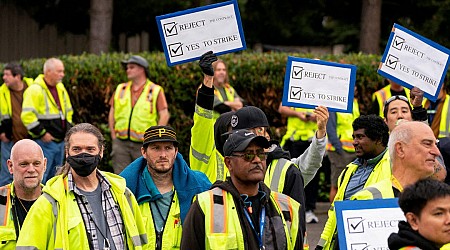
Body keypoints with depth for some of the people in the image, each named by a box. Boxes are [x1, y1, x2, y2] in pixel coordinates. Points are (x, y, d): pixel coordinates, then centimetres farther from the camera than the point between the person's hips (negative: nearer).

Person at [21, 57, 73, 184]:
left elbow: (68, 110, 27)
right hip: (44, 142, -8)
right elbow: (27, 116, -21)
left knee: (54, 177, 14)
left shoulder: (61, 88, 13)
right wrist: (42, 133, -18)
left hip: (60, 141, 8)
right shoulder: (35, 90, -14)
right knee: (40, 178, -8)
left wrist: (68, 128, 14)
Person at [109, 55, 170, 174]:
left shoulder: (155, 91, 1)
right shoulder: (121, 89, 13)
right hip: (121, 144, 3)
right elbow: (112, 114, 17)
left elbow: (164, 115, -4)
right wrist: (113, 136, 8)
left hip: (144, 146, -3)